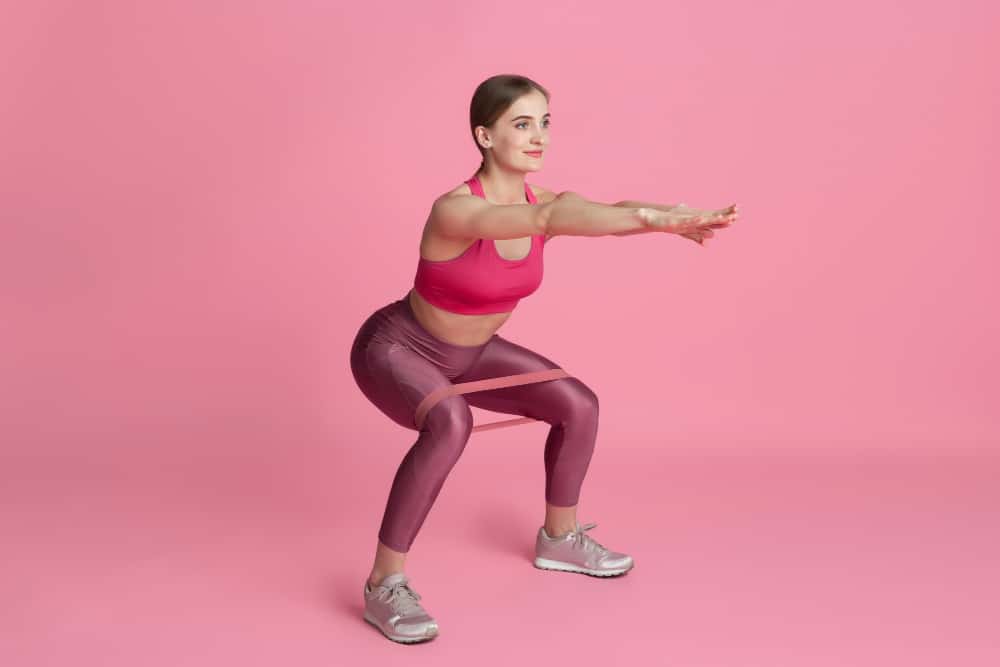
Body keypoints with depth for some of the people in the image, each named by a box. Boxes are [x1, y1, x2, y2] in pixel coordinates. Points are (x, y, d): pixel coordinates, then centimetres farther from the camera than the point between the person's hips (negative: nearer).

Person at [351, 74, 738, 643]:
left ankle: (560, 538, 24)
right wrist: (651, 218, -63)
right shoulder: (455, 211, -34)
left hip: (466, 352, 7)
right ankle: (385, 585, -22)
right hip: (395, 349, -7)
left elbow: (612, 210, -30)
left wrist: (675, 216, -50)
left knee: (579, 406, 1)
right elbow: (544, 220, -52)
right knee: (450, 423, -38)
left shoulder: (544, 200, -12)